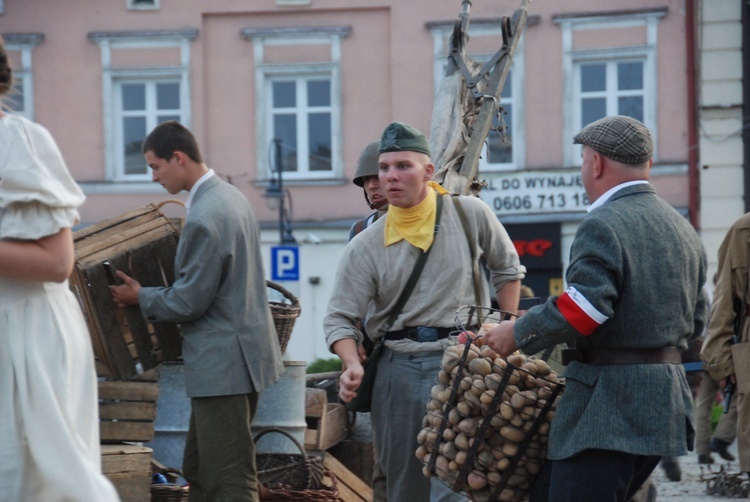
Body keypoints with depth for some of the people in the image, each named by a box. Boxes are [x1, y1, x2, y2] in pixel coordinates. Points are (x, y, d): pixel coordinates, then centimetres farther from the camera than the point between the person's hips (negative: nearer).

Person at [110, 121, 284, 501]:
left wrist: (140, 298, -2)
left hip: (222, 364, -10)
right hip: (242, 352, 10)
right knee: (199, 471, 16)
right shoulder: (230, 196, 10)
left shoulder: (203, 220, -22)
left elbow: (189, 302, -18)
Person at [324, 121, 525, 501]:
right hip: (398, 368, 2)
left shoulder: (470, 214, 1)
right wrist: (352, 366, -19)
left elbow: (507, 270, 16)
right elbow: (340, 318, -1)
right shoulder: (365, 247, 0)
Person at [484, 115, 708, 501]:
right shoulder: (683, 229, 16)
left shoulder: (602, 225, -13)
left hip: (608, 407, -9)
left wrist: (517, 335, -10)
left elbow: (580, 309, -22)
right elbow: (694, 323, 20)